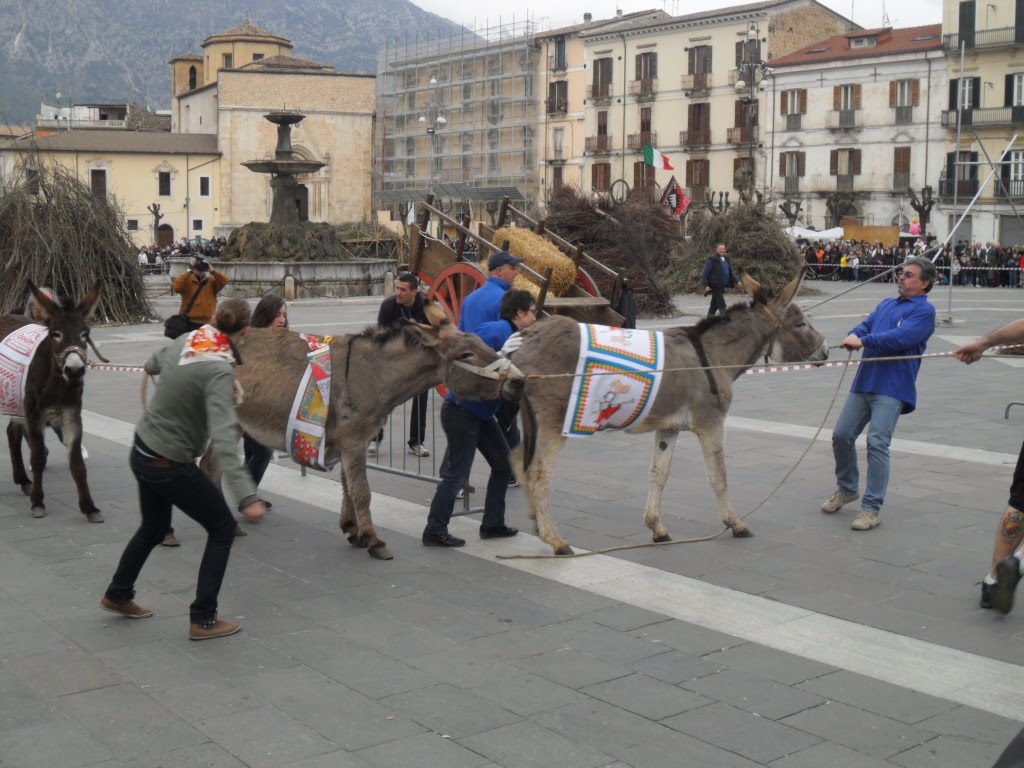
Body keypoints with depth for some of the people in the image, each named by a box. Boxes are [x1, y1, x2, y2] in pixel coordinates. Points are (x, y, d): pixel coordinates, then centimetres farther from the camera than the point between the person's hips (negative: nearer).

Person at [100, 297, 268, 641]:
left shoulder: (186, 341, -4)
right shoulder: (220, 371, -26)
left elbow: (151, 364, 19)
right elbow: (223, 439, -37)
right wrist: (247, 496, -43)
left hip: (142, 451, 8)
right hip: (170, 466, -8)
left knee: (153, 528, 29)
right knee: (223, 528, 9)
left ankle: (118, 595, 47)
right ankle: (203, 619, 12)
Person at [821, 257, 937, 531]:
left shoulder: (924, 310, -4)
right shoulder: (886, 304, 21)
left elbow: (901, 337, -18)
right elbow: (867, 325, 12)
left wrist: (864, 341, -18)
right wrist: (855, 335, -11)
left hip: (892, 388, -7)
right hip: (864, 382, 8)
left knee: (877, 443, -13)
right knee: (841, 435, 10)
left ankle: (872, 508, -5)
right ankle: (846, 489, 32)